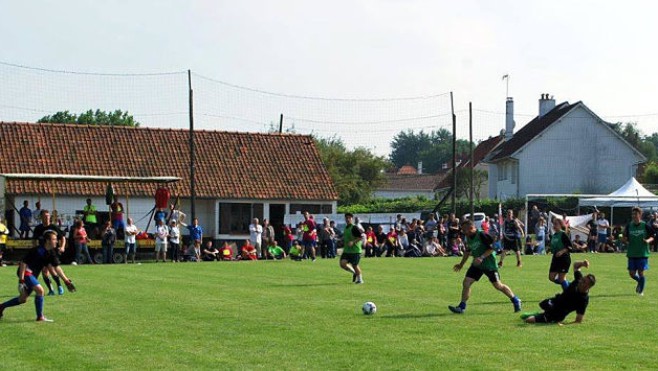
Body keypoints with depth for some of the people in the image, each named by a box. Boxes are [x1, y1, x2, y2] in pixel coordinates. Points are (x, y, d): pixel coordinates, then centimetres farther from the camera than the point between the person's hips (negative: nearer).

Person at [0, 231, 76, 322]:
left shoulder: (51, 253, 0)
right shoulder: (37, 251, -23)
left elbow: (56, 267, 5)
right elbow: (23, 263, -22)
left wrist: (66, 281, 1)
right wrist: (21, 280, -26)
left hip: (33, 275, 9)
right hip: (26, 272, -9)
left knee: (23, 299, 14)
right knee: (40, 290, -22)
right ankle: (40, 317, -13)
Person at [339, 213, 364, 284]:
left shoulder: (354, 228, -14)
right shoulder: (346, 228, 11)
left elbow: (363, 236, -18)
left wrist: (353, 242, -23)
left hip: (355, 250, -7)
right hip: (346, 250, 7)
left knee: (355, 265, 0)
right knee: (342, 264, -6)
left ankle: (360, 279, 21)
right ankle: (354, 273, 17)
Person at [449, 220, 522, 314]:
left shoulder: (482, 235, -20)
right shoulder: (468, 238, 4)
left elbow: (492, 248, -20)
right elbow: (468, 251, 19)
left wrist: (481, 257, -30)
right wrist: (461, 264, 20)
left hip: (489, 264, -7)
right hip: (477, 264, 7)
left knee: (498, 285, 0)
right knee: (466, 282, -5)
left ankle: (516, 300, 19)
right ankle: (462, 307, 2)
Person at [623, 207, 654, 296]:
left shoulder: (645, 226, -3)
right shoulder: (629, 226, 4)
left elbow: (652, 237, 3)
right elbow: (625, 238, 12)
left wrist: (648, 241, -18)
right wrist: (626, 240, -11)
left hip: (643, 253, -3)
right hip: (632, 253, 3)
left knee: (640, 272, -4)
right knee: (632, 273, 2)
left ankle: (641, 290, 13)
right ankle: (639, 282, 34)